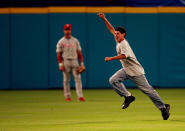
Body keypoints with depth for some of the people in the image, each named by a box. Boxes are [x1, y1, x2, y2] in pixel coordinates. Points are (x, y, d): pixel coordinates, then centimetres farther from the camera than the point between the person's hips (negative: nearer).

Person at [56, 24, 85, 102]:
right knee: (66, 80, 1)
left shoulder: (75, 41, 10)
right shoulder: (61, 42, 3)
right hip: (65, 62, -1)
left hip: (75, 62, 1)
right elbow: (59, 55, 0)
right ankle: (67, 96, 9)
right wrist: (60, 64, -10)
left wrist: (82, 63, 2)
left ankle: (80, 96, -12)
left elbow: (79, 53, 9)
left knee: (78, 78, -8)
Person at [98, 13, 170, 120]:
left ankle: (163, 107, 4)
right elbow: (111, 29, 17)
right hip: (126, 70, 9)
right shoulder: (118, 41, 6)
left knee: (147, 90, -5)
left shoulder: (123, 44, -21)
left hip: (136, 72, -9)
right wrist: (104, 19, 11)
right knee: (113, 80, -8)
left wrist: (110, 59, -34)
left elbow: (123, 55, -40)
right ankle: (128, 97, -2)